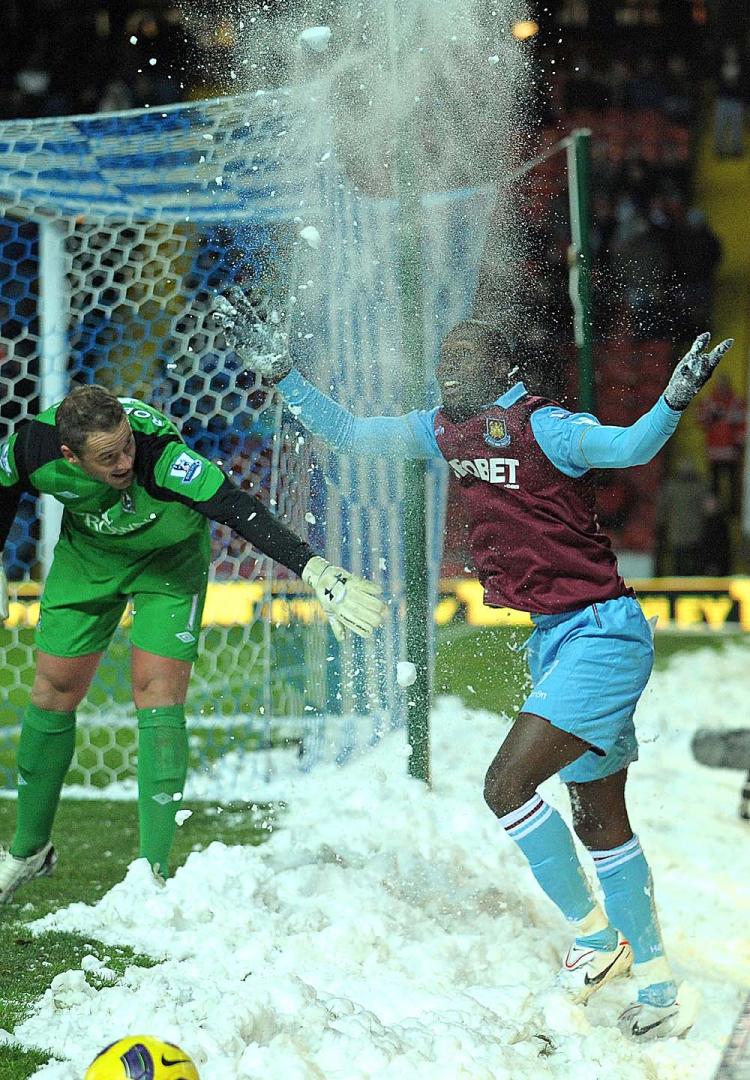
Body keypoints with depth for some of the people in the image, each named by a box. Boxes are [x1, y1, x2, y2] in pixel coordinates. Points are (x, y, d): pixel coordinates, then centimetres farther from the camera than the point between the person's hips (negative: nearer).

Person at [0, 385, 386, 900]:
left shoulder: (157, 451, -42)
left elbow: (237, 509, -50)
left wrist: (314, 569, -60)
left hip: (169, 555, -3)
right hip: (86, 549, 3)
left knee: (158, 693, -15)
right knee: (54, 690, 4)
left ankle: (154, 873, -11)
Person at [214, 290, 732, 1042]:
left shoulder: (541, 426, -15)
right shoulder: (445, 432, 8)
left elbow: (630, 448, -29)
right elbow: (346, 432, 17)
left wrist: (673, 401, -47)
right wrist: (276, 370, 11)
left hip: (602, 633, -9)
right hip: (552, 638, 9)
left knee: (507, 784, -17)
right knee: (599, 820, 11)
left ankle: (595, 936, 0)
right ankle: (659, 991, 18)